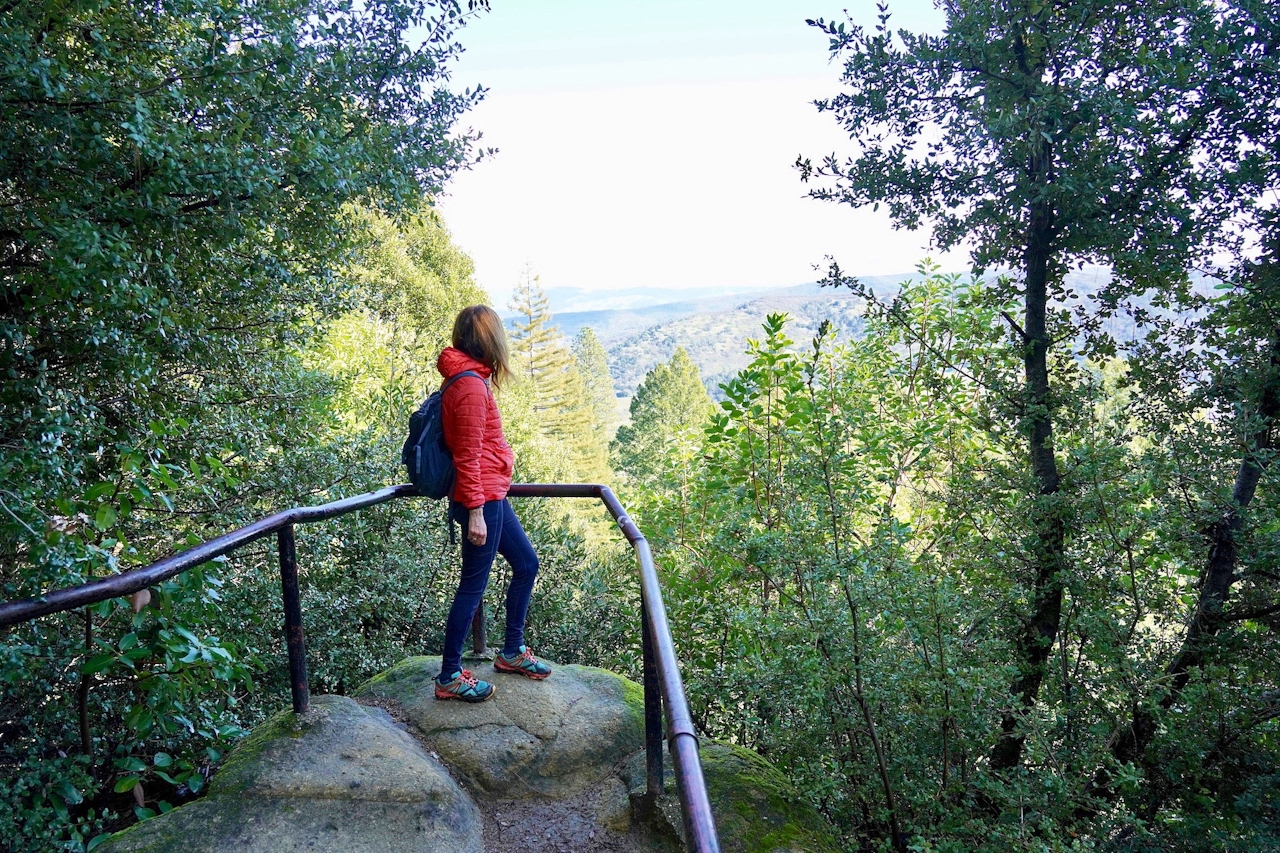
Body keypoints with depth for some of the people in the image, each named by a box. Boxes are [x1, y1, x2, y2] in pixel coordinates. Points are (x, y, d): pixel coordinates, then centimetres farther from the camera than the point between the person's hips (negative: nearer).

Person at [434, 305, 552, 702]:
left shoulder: (466, 380, 12)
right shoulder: (471, 386, -19)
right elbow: (468, 456, -21)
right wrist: (475, 512, -20)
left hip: (492, 496, 10)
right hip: (482, 499, -10)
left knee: (526, 564, 18)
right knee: (473, 586, -1)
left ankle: (511, 651, 31)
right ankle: (449, 678, 12)